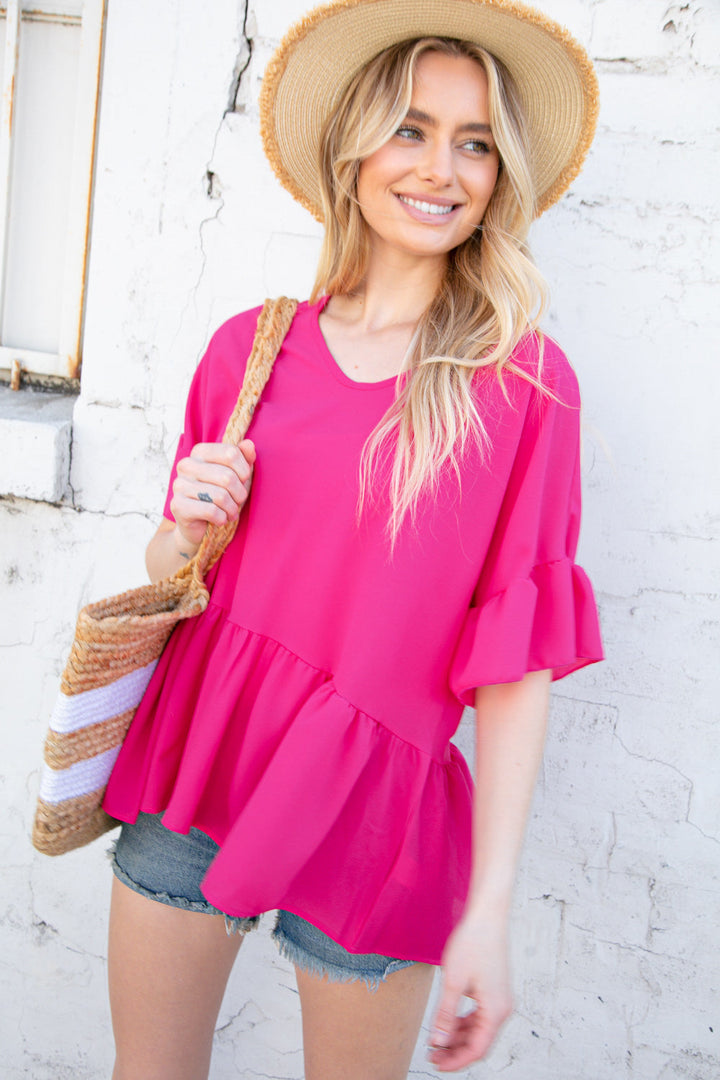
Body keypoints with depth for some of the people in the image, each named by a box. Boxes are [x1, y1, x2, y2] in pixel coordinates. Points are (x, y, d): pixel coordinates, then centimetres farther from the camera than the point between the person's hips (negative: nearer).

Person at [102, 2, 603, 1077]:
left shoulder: (524, 381, -7)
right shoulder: (251, 347, 2)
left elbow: (519, 662, -9)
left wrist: (489, 910, -12)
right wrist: (188, 526, -10)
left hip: (368, 804, -3)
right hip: (195, 766, 3)